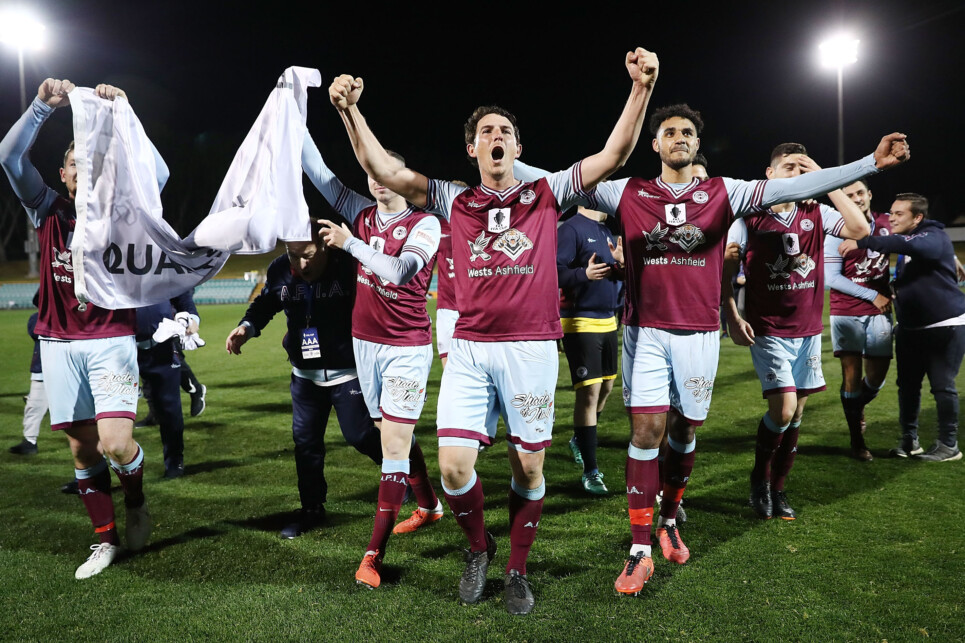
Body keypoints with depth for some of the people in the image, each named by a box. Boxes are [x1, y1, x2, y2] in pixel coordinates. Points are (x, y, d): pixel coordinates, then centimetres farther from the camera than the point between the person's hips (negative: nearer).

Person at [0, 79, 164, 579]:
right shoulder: (48, 211, 9)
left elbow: (158, 175, -13)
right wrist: (42, 106, -12)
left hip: (111, 341, -3)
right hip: (59, 344, 3)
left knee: (115, 441, -17)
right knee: (81, 447, 6)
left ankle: (136, 505, 15)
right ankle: (105, 540, 21)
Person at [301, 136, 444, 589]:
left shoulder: (425, 224, -8)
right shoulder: (363, 214, 8)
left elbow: (401, 271, -24)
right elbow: (319, 173, 9)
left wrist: (350, 243, -25)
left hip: (407, 348, -6)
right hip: (365, 343, 6)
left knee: (395, 441, -6)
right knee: (396, 436, 17)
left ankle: (375, 552, -3)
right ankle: (429, 506, 38)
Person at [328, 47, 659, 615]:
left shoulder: (547, 195, 8)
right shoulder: (455, 201, 11)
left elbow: (614, 155, 0)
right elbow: (385, 171, 4)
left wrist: (641, 88, -10)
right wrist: (350, 111, -6)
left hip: (532, 347, 0)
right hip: (469, 348, 1)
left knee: (529, 466, 6)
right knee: (454, 465, -6)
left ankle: (518, 570, 28)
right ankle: (479, 547, 25)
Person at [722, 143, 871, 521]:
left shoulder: (816, 215, 4)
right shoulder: (749, 218, -5)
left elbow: (860, 229, -12)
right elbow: (725, 274, -3)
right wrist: (733, 318, -13)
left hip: (808, 330, 4)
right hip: (768, 331, -4)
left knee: (797, 413, 9)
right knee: (783, 411, -14)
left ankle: (777, 489, 25)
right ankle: (759, 478, 12)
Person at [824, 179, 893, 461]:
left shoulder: (887, 222, 3)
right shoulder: (837, 232, -9)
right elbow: (831, 278, -12)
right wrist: (873, 295, -12)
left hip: (879, 312, 4)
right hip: (846, 314, -4)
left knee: (877, 375, 8)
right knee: (852, 375, -1)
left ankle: (857, 407, 41)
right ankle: (857, 441, 10)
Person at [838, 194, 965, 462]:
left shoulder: (935, 237, -15)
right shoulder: (903, 249, 11)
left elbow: (908, 244, -38)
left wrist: (862, 243, -42)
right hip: (910, 327, 8)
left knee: (942, 385, -2)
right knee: (908, 384, 8)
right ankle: (909, 439, 19)